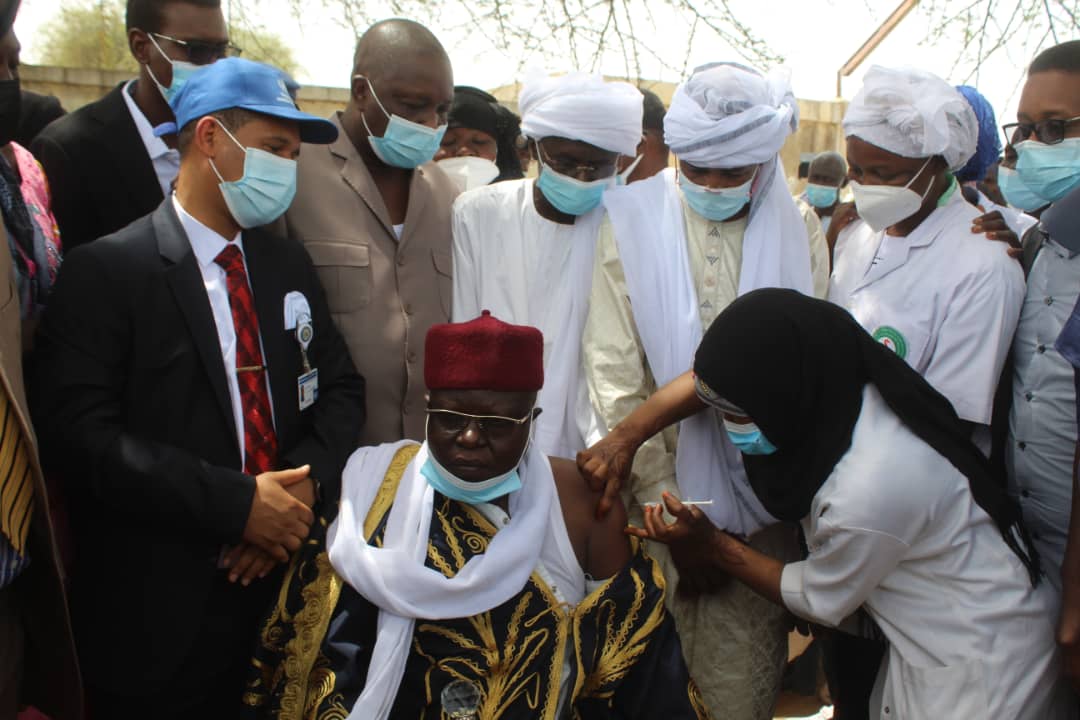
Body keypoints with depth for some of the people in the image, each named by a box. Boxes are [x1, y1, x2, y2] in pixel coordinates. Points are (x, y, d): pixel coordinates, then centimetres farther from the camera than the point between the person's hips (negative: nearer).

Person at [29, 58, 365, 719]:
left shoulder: (290, 264, 9)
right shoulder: (105, 272, -9)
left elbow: (341, 387, 8)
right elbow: (82, 432, -18)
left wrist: (304, 483, -11)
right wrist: (237, 504, -22)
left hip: (282, 585, 5)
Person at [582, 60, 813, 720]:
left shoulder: (795, 227, 3)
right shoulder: (632, 219, -3)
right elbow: (614, 369, -5)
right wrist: (656, 489, -10)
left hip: (762, 489, 1)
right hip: (663, 478, -1)